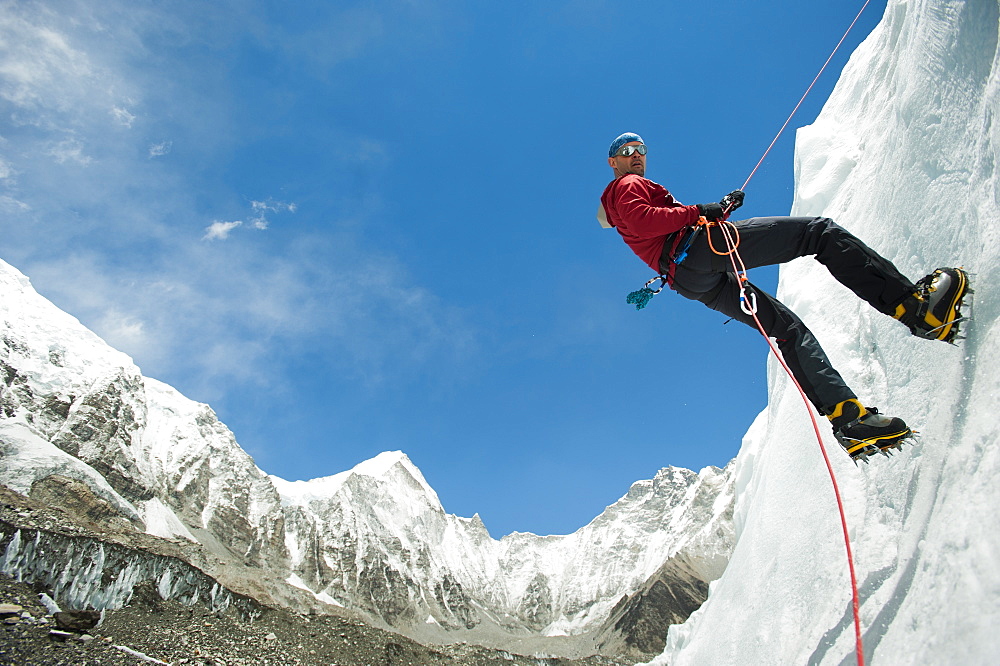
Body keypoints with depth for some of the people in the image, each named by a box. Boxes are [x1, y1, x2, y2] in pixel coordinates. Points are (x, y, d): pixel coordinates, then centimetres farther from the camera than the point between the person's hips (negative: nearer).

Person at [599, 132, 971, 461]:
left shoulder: (621, 199, 36)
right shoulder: (629, 186, 11)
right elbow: (644, 220, -12)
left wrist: (717, 209, 23)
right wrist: (697, 211, -9)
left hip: (694, 281, 9)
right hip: (699, 247, -9)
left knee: (787, 329, 6)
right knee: (821, 231, -11)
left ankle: (849, 420, -7)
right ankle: (913, 305, -22)